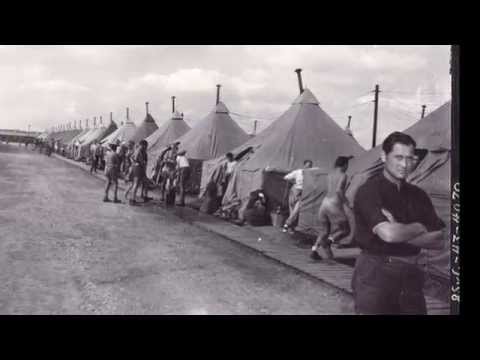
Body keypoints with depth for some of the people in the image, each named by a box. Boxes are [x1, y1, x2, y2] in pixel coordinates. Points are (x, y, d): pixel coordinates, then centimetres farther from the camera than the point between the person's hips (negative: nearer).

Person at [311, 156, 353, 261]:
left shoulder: (329, 174, 13)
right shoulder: (343, 175, -6)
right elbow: (338, 190, -20)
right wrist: (345, 201, -11)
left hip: (325, 202, 7)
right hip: (334, 204, -7)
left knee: (323, 230, 15)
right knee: (344, 229, 7)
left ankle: (314, 251, 2)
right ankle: (328, 241, -14)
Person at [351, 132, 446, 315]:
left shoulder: (418, 195, 9)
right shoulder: (369, 191, -10)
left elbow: (439, 241, 2)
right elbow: (388, 233, -24)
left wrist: (401, 233, -12)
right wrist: (418, 228, -6)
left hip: (411, 273, 6)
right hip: (375, 272, -6)